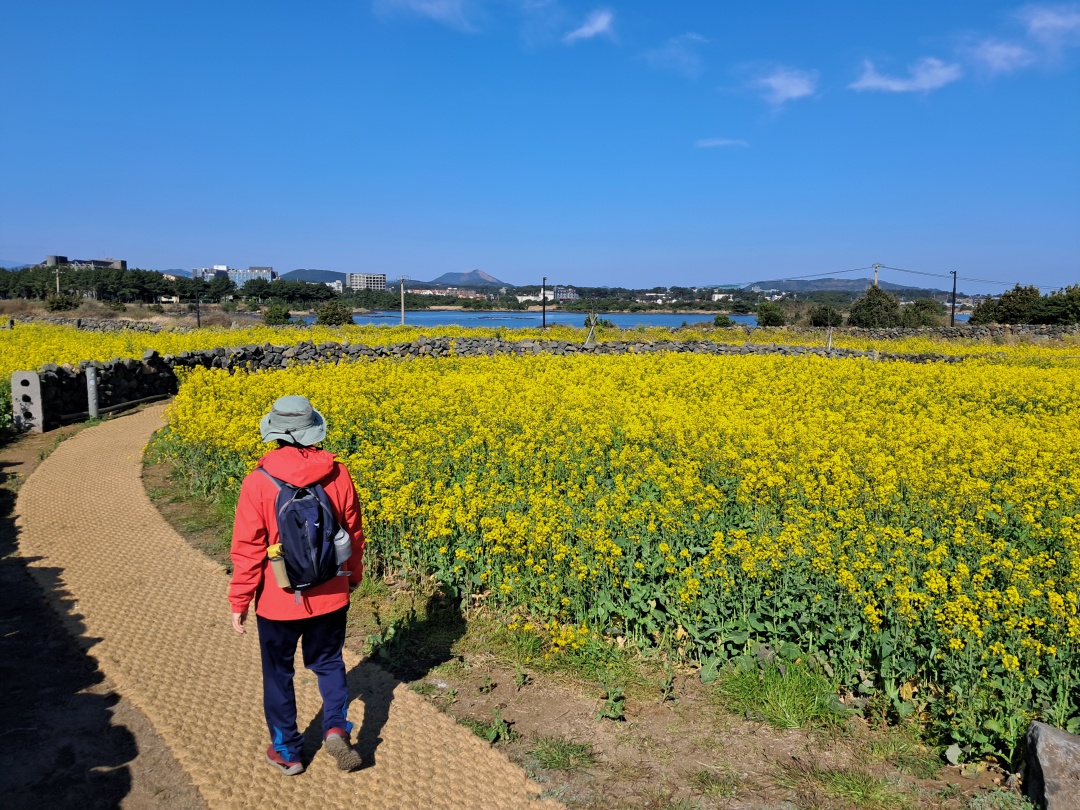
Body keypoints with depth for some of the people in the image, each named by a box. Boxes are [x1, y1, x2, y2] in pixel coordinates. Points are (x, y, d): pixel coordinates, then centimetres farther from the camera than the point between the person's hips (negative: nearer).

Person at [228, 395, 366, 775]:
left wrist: (239, 602, -2)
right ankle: (336, 728, 3)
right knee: (328, 663, 23)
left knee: (278, 673, 18)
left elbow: (248, 549, -14)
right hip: (330, 597, 2)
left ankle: (286, 752, 30)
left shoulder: (258, 481, -17)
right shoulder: (338, 473, -8)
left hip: (278, 601, -2)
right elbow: (353, 533, 3)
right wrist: (353, 576, 19)